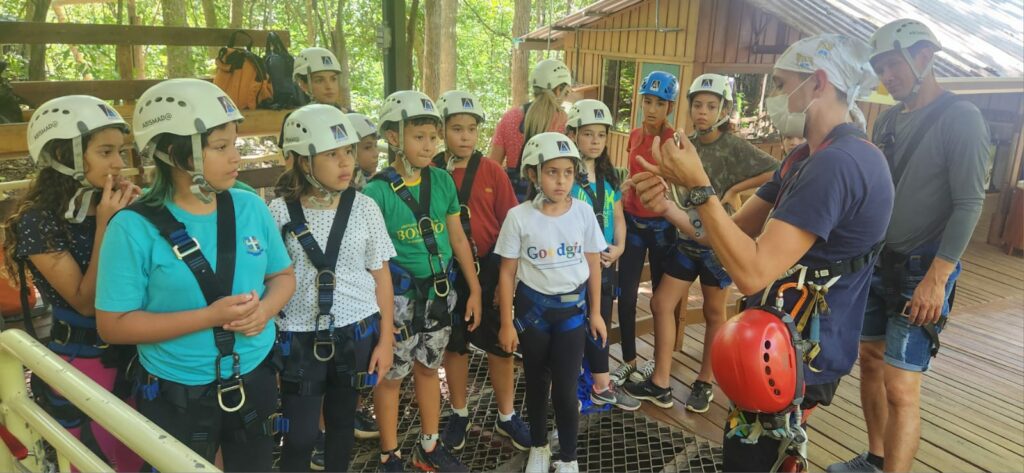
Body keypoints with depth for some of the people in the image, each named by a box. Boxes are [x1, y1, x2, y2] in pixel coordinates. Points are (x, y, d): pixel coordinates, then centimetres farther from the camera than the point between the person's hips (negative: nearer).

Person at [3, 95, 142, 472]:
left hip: (130, 356, 5)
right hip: (79, 368, -4)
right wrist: (104, 224, -24)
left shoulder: (114, 205, -2)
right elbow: (86, 301, -19)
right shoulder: (37, 221, -16)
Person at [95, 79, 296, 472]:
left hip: (254, 380, 4)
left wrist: (266, 309, -16)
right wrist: (209, 316, -24)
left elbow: (283, 275, 7)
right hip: (177, 397, -4)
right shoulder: (134, 228, -17)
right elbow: (113, 324, -15)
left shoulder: (250, 207, -4)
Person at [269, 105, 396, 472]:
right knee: (300, 434, 4)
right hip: (299, 338, -1)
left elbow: (381, 277, 2)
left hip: (356, 333, 2)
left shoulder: (364, 208, -4)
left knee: (342, 420, 17)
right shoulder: (279, 212, -8)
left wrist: (386, 339, 1)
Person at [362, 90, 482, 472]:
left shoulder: (443, 181, -1)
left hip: (438, 293, 5)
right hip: (399, 298, -4)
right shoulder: (377, 191, -15)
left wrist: (474, 290, 8)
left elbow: (458, 239, 6)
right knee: (391, 375, 10)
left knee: (428, 368, 19)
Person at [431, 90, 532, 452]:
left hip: (488, 270, 0)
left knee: (501, 345, 10)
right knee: (454, 345, 15)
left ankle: (507, 417, 29)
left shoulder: (493, 171, -5)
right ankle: (459, 414, 35)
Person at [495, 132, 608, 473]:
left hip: (573, 308, 0)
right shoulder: (519, 217, -13)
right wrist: (507, 323, -4)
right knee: (536, 382, 16)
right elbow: (507, 273, -6)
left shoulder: (583, 213, -8)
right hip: (532, 307, 0)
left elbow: (594, 265, 2)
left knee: (565, 388, 1)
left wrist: (595, 312, 5)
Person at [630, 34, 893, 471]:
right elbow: (740, 232, 9)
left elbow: (752, 272, -30)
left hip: (794, 357, -10)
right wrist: (669, 208, -7)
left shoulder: (836, 163, -25)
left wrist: (698, 187, -26)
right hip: (784, 343, 10)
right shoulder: (808, 158, 10)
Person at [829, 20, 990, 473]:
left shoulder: (961, 118, -11)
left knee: (900, 387, -9)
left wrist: (936, 277, -22)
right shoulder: (887, 120, 9)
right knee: (871, 361, 14)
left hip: (921, 270, -7)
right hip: (876, 262, 7)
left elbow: (969, 204, -16)